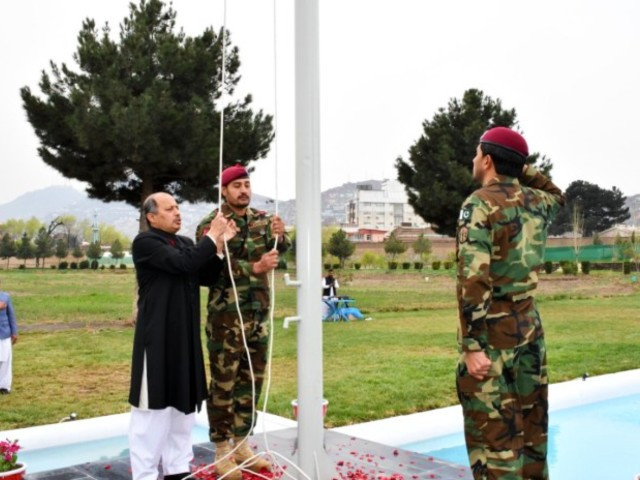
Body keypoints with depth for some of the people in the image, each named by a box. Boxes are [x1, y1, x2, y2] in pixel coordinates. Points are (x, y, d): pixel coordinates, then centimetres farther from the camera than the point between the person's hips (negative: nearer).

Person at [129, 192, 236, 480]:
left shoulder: (185, 243, 13)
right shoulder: (145, 242, -10)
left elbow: (207, 278, 8)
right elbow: (182, 264, -24)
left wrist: (219, 244, -3)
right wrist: (211, 236, -15)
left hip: (185, 335, 8)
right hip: (157, 335, -8)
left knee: (183, 401, 13)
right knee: (154, 404, -2)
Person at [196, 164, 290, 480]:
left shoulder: (261, 219, 8)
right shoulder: (210, 225, -9)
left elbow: (281, 250, -2)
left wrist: (279, 235, -24)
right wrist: (255, 267, -30)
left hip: (258, 313, 6)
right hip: (226, 315, -5)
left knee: (252, 379, 12)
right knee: (224, 382, 2)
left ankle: (241, 444, 26)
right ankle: (222, 451, 14)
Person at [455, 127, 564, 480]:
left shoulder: (480, 204, -13)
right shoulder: (537, 202, 7)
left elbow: (473, 279, -21)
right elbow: (557, 195, 34)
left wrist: (472, 346, -20)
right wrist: (522, 168, 22)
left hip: (493, 333, -7)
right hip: (529, 329, 7)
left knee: (494, 435, -2)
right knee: (530, 429, 16)